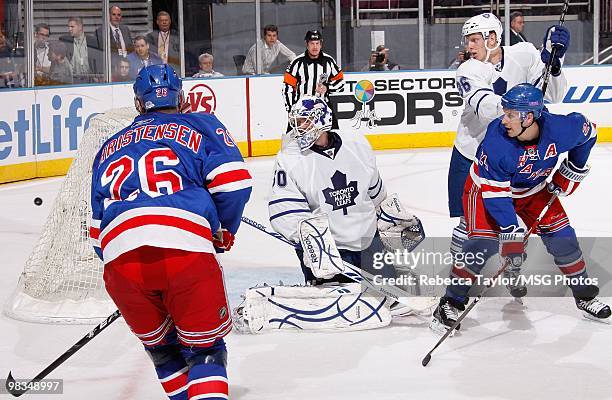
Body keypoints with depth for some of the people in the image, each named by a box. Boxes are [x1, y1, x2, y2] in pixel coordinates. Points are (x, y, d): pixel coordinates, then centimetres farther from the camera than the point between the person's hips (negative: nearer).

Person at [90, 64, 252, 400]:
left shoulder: (109, 148, 32)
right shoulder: (200, 126, 21)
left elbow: (98, 226, 31)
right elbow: (232, 183, 5)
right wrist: (224, 232, 21)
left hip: (119, 258, 3)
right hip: (185, 249, -3)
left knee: (161, 346, 24)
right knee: (205, 348, 10)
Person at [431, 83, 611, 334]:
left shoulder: (560, 129, -29)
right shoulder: (496, 140, -36)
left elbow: (587, 131, -4)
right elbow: (494, 193, -32)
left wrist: (573, 170, 0)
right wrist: (510, 233, -36)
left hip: (533, 189, 4)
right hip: (488, 186, -4)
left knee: (562, 237, 1)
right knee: (484, 243, -18)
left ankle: (585, 296, 21)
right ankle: (452, 303, -6)